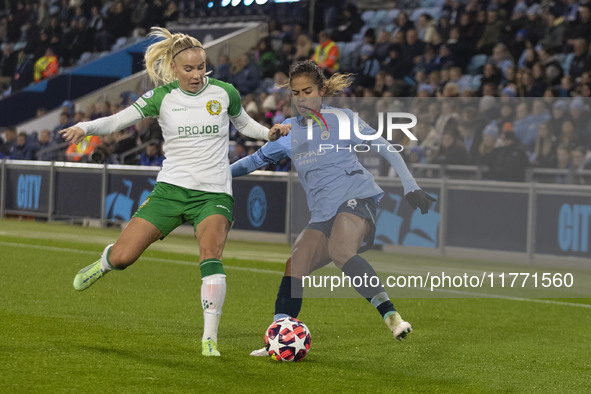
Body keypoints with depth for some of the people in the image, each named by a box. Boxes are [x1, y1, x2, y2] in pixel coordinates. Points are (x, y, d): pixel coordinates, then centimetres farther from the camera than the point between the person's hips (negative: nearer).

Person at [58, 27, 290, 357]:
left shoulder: (224, 93, 2)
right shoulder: (163, 97, 0)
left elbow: (243, 123, 20)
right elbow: (117, 121, -2)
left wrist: (268, 132, 1)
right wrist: (83, 128, -19)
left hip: (214, 193, -1)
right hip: (171, 189, 1)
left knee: (211, 254, -28)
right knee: (122, 257, -4)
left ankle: (210, 339, -23)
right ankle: (104, 264, 35)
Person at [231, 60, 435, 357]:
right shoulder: (290, 130, 17)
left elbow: (386, 150, 6)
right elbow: (260, 158, 32)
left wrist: (410, 187, 1)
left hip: (355, 197, -6)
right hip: (322, 215, 6)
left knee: (341, 252, -34)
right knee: (294, 266, -13)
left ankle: (391, 315, -41)